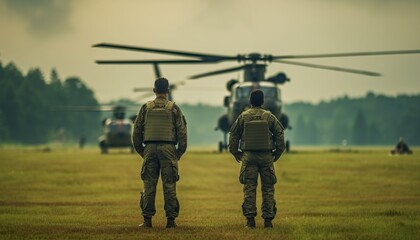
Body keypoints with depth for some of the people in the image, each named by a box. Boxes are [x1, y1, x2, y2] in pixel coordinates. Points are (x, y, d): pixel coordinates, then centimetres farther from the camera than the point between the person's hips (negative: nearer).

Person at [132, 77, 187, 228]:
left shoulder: (146, 108, 5)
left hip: (150, 149, 1)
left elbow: (136, 131, 7)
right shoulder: (173, 108, 2)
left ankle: (147, 220, 3)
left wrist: (140, 151, 16)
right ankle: (171, 220, 1)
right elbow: (182, 132, 0)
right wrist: (180, 152, 10)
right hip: (168, 149, -1)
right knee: (169, 186, 1)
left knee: (149, 186, 4)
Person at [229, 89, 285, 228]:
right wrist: (277, 153, 12)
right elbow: (280, 135, 2)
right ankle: (268, 219, 3)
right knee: (268, 188, 5)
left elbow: (233, 135, 6)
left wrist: (235, 153, 17)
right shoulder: (269, 116, 1)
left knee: (249, 188, 2)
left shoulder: (243, 116, 2)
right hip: (266, 157, 0)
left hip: (248, 156, 0)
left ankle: (250, 219, -3)